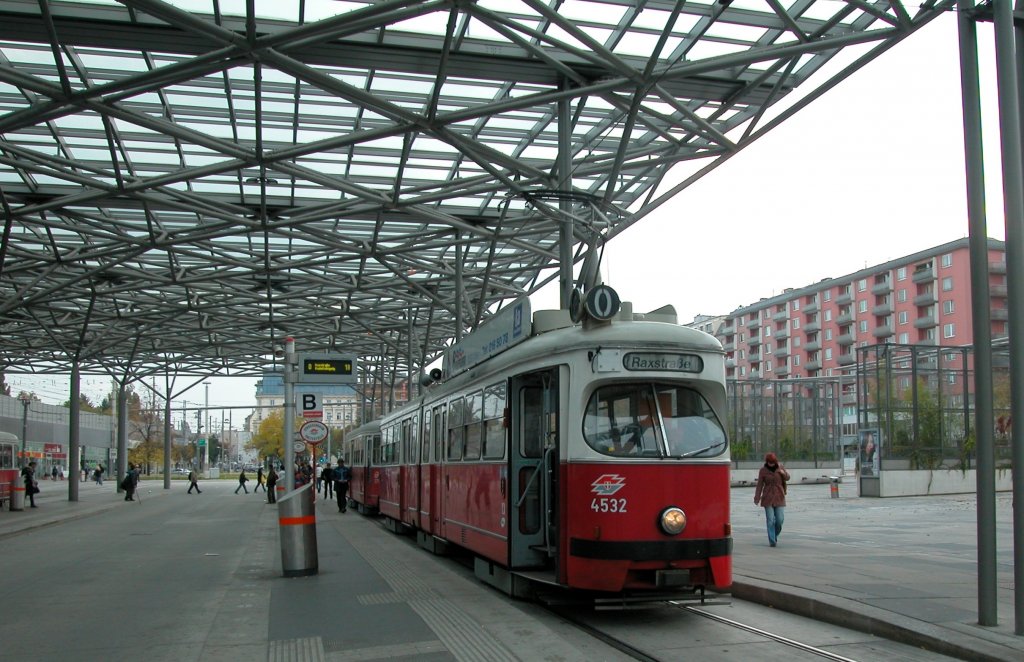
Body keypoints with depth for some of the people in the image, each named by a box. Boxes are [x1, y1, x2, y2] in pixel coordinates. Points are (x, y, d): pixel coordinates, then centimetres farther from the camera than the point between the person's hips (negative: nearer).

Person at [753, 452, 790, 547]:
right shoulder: (763, 470, -4)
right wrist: (757, 498, -5)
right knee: (770, 520, -6)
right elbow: (760, 485, -2)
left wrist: (783, 473, -12)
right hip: (768, 497, -2)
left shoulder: (780, 467, 0)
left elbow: (787, 478, 12)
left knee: (780, 520, -3)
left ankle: (775, 535, 24)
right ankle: (772, 541, 1)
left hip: (779, 497, 2)